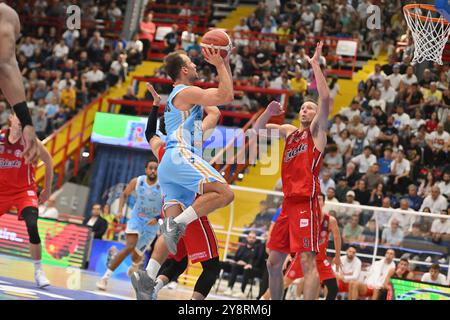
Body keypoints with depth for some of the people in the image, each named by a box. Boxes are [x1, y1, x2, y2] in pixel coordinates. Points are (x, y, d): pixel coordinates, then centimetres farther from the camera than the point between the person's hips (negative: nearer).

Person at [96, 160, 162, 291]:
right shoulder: (137, 181, -13)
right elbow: (124, 194, 5)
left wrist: (157, 218, -25)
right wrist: (120, 210, -9)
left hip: (152, 223, 0)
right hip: (136, 218, 0)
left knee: (137, 254, 8)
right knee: (130, 247, -24)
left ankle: (135, 265, 50)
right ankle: (106, 277, -22)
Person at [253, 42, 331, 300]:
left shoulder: (317, 130, 3)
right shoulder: (289, 131, 21)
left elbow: (325, 98, -12)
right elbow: (258, 130, 24)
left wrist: (316, 65, -10)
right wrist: (269, 112, 5)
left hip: (307, 202, -8)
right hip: (289, 203, 8)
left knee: (308, 261, -17)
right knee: (274, 262, 11)